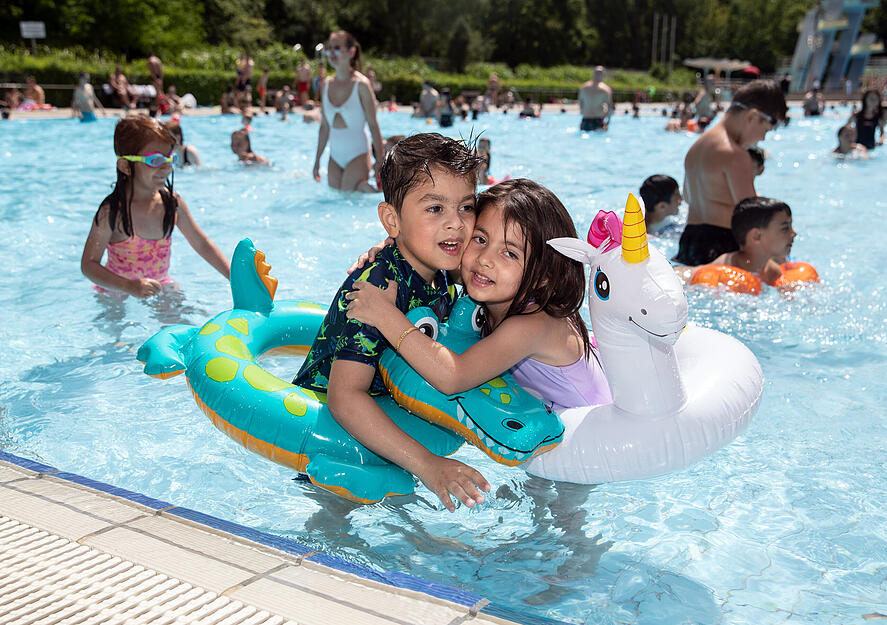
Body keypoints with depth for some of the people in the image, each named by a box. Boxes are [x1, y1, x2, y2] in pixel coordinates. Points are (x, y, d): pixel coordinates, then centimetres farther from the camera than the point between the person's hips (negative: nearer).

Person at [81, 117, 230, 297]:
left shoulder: (173, 202, -6)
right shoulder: (112, 211, -22)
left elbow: (202, 244, 4)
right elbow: (89, 264, -21)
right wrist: (130, 286, -35)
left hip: (160, 286, 3)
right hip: (117, 290, -3)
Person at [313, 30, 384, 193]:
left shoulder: (361, 84, -10)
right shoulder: (326, 85, 5)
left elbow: (373, 125, -8)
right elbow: (325, 126, 12)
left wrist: (380, 160, -10)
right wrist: (317, 159, 13)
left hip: (358, 154, -6)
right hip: (335, 155, 6)